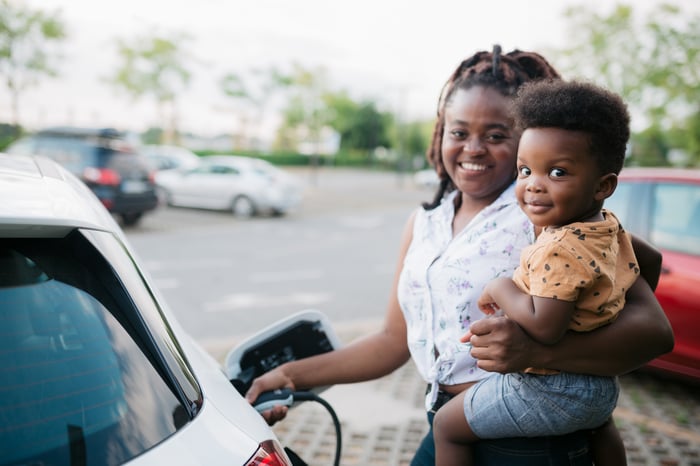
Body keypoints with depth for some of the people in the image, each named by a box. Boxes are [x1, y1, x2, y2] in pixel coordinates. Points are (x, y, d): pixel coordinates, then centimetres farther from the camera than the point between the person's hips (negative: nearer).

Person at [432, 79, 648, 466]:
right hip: (601, 386, 9)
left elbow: (544, 327, -37)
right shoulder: (610, 227, -1)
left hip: (547, 390, -9)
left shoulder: (560, 249, -31)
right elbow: (649, 259, 18)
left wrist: (500, 288, -23)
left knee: (447, 424, 6)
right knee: (600, 424, 44)